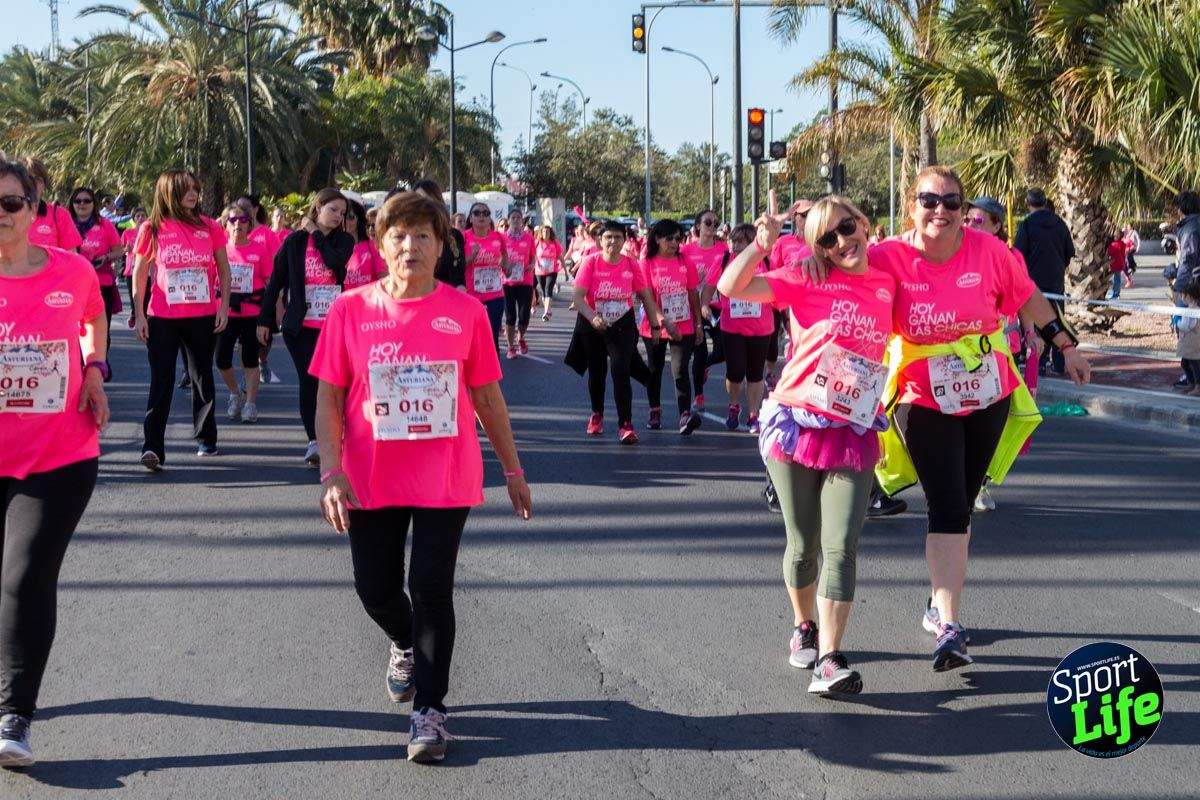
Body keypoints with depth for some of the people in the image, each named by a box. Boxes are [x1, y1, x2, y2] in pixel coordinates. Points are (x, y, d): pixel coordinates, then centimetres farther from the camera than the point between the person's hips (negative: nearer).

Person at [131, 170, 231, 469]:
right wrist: (139, 315, -1)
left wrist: (224, 306, 1)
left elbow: (223, 270, 9)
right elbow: (140, 273, 4)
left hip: (203, 317, 2)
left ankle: (206, 438, 28)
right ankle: (152, 448, -10)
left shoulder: (209, 228, 3)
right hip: (162, 318, -2)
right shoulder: (152, 230, -1)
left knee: (203, 378, 13)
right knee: (161, 382, -6)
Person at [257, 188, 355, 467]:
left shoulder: (344, 241, 6)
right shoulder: (295, 241, 3)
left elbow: (337, 262, -17)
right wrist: (265, 320, 3)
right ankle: (314, 441, 1)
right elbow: (275, 282, 5)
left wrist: (316, 234, -7)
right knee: (309, 380, -3)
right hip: (301, 325, -1)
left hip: (334, 325, 1)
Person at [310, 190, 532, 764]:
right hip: (372, 480, 1)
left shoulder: (465, 312, -2)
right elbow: (328, 398, -1)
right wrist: (332, 473, -10)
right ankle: (405, 645, 45)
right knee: (376, 588, 10)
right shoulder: (351, 311, -3)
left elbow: (487, 396, 6)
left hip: (447, 480, -1)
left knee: (431, 588, -4)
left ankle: (429, 711, 8)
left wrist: (512, 469, 9)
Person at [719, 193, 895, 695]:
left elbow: (889, 346, 23)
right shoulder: (806, 281, -3)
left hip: (854, 436, 1)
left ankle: (828, 661, -12)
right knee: (803, 545, 8)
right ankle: (804, 628, 34)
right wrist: (763, 242, -18)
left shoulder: (888, 286, 7)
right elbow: (729, 288, -12)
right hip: (796, 425, -1)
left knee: (841, 547, -11)